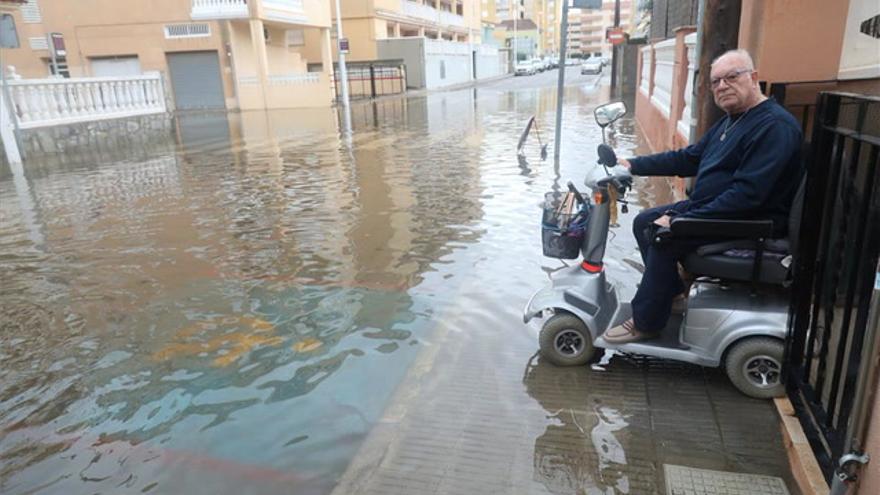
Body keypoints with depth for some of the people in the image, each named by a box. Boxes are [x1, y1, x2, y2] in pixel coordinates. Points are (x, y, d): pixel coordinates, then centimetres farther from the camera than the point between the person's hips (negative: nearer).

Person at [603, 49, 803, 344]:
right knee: (644, 222, 6)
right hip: (710, 208, 10)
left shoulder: (774, 126, -20)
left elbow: (747, 193, -28)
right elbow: (688, 159, 16)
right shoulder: (730, 121, 13)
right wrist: (634, 165, 7)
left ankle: (646, 323, -9)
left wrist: (681, 220, -28)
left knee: (664, 236, -23)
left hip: (749, 221, -10)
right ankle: (673, 293, 17)